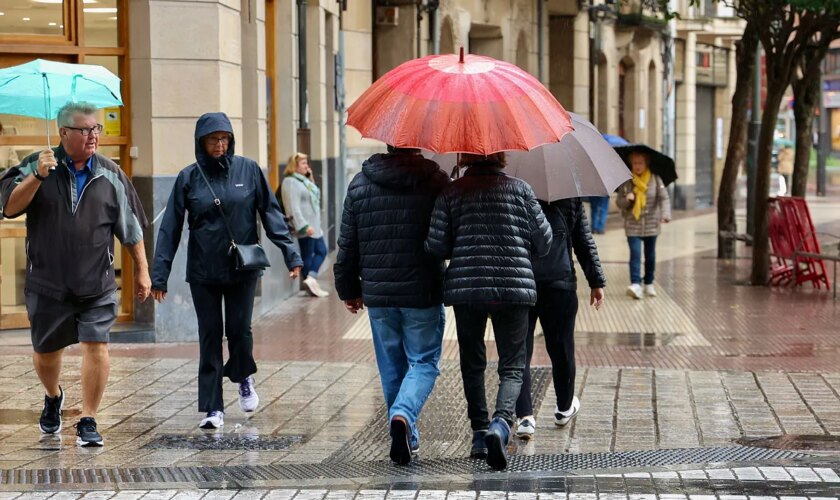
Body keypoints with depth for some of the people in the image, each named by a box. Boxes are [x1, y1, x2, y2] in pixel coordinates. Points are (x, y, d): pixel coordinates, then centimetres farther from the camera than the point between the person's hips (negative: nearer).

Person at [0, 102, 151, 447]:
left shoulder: (111, 175, 5)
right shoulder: (36, 166, 0)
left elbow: (131, 228, 11)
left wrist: (141, 270, 10)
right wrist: (37, 177, -24)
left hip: (97, 286, 0)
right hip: (47, 284, 0)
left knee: (96, 347, -11)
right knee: (46, 351, 12)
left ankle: (88, 422, -2)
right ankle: (53, 397, 43)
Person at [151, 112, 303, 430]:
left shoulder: (248, 170, 0)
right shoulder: (189, 177, 0)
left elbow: (271, 214, 2)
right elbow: (170, 228, 1)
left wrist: (290, 253, -6)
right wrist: (160, 274, -3)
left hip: (243, 268, 0)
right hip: (203, 272, 1)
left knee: (239, 329, -2)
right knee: (210, 336, 2)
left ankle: (244, 379, 30)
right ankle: (213, 408, 6)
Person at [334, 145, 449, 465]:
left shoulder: (359, 186, 2)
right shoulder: (436, 183, -7)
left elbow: (348, 245, 7)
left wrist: (348, 290, 17)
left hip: (378, 295, 3)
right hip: (424, 295, -3)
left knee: (391, 367, 14)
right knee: (424, 362, 6)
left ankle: (407, 439, 20)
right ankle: (403, 415, -19)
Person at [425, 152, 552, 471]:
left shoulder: (451, 193, 2)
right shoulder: (520, 189, 4)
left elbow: (435, 246, -3)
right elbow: (543, 241, 5)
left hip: (465, 286, 1)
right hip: (514, 286, -1)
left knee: (472, 363, 16)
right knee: (512, 366, 3)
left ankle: (479, 434, 17)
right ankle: (501, 423, -23)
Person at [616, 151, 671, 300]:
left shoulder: (655, 179, -3)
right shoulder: (626, 181, -1)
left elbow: (664, 198, -10)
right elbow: (619, 202, 3)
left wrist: (665, 214, -26)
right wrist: (627, 199, -20)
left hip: (651, 224, 1)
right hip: (633, 224, -1)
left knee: (650, 254, 12)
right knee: (635, 253, -15)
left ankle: (649, 284, 27)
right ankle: (636, 285, -23)